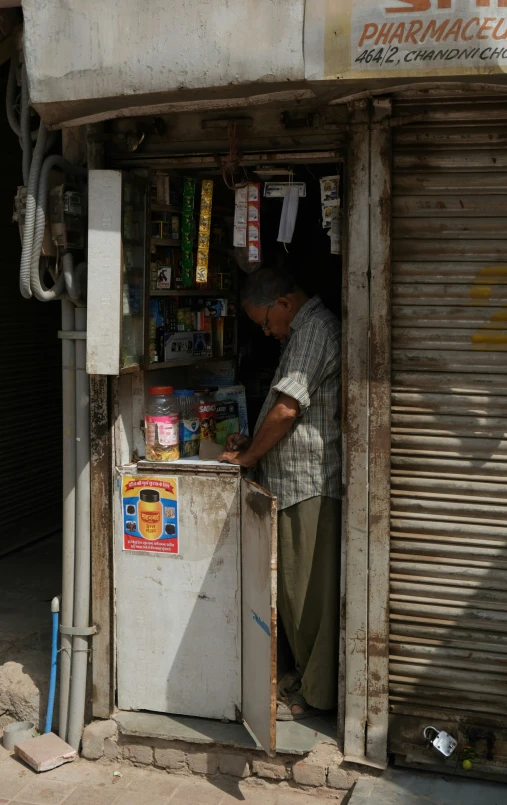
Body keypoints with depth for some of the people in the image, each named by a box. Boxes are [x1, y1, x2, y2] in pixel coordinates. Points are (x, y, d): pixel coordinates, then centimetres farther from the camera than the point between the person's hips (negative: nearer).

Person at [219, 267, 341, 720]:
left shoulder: (314, 329, -14)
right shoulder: (306, 330, 19)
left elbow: (287, 409, -21)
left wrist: (248, 455, -8)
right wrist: (252, 444, 13)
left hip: (310, 483, -10)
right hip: (299, 481, 10)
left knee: (309, 589, -2)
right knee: (298, 587, 16)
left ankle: (315, 694, 8)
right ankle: (308, 673, 28)